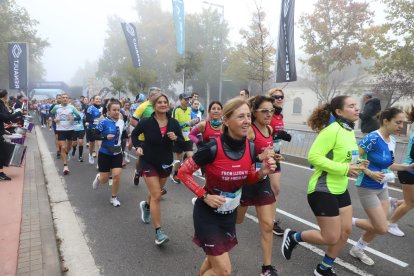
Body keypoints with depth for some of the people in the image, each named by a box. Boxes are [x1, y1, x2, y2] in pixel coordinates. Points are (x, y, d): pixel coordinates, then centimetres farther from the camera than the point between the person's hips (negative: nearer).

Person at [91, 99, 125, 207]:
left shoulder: (121, 122, -1)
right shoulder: (103, 122, -17)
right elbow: (94, 136, -14)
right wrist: (106, 137, -26)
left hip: (117, 154, 3)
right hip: (105, 154, -3)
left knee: (117, 176, -6)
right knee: (104, 180, 7)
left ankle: (114, 198, 16)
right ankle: (98, 177, 46)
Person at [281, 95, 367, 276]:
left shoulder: (350, 131, 8)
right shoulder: (332, 130, -20)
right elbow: (314, 156, -27)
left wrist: (355, 167, 1)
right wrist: (344, 169, -25)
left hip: (340, 189, 9)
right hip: (322, 190, -9)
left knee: (345, 231, 13)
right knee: (331, 238, -1)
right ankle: (292, 237, 23)